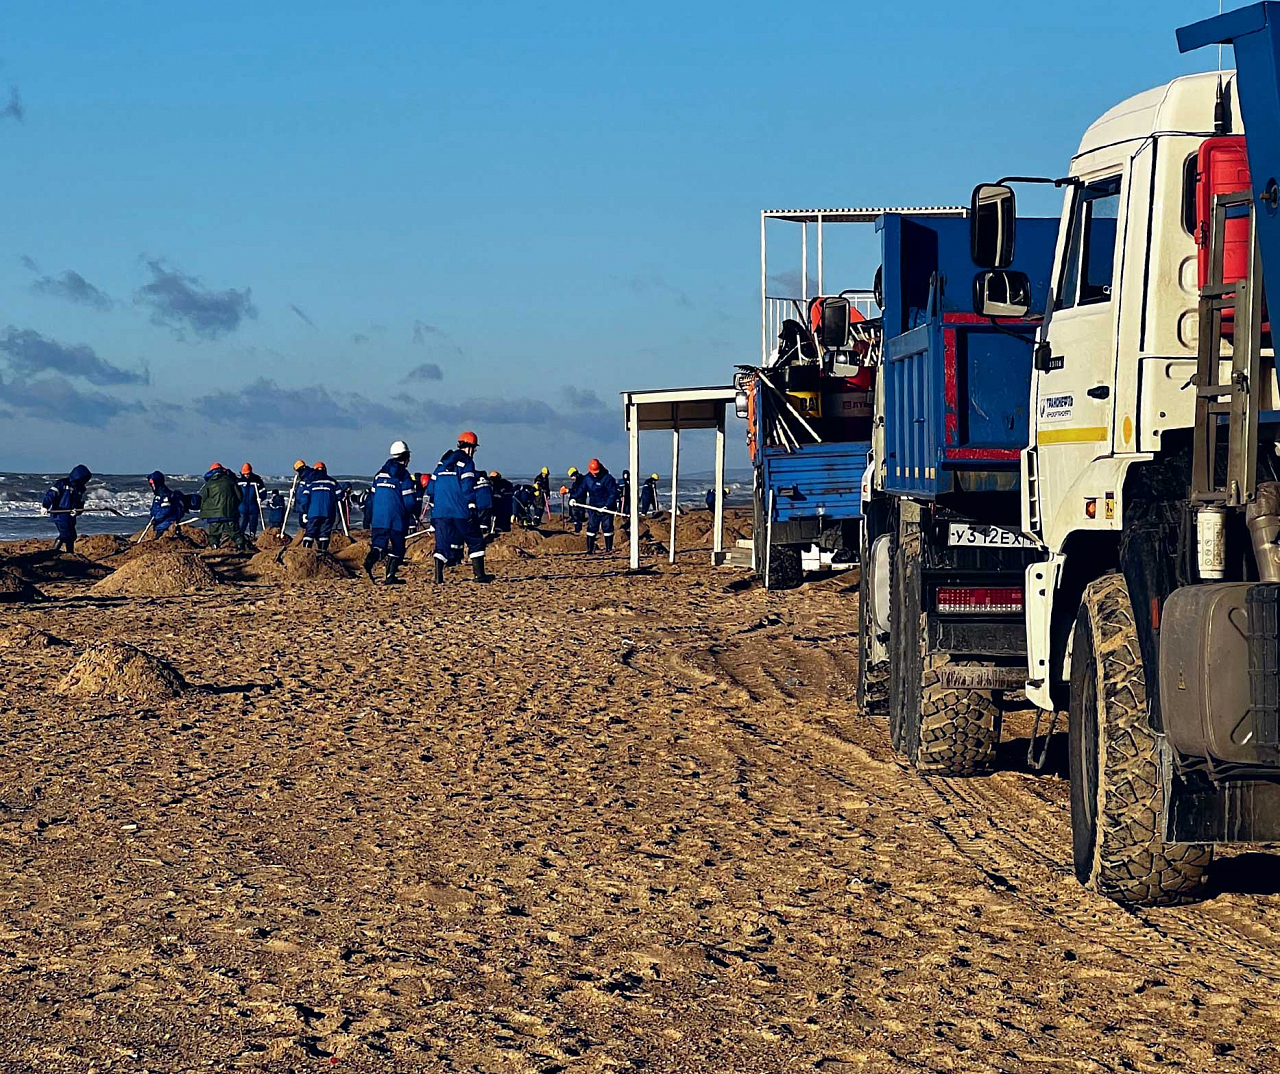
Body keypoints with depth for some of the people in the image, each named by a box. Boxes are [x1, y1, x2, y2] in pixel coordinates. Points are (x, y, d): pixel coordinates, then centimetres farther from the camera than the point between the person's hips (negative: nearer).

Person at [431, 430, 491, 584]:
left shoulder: (443, 462, 17)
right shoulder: (466, 462, -3)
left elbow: (432, 487, 17)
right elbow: (468, 487, -12)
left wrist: (433, 511, 20)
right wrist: (472, 508, -11)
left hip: (440, 512, 5)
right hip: (461, 511, -5)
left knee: (442, 544, 5)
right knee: (475, 541, 6)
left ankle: (438, 577, -6)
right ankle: (479, 574, 3)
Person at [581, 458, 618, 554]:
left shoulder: (607, 478, -14)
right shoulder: (587, 478, 3)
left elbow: (613, 494, -14)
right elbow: (582, 489, 14)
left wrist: (607, 506, -25)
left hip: (606, 508, -4)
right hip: (593, 507, 4)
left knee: (607, 528, 0)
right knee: (591, 528, 2)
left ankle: (609, 549, 9)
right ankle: (590, 549, 6)